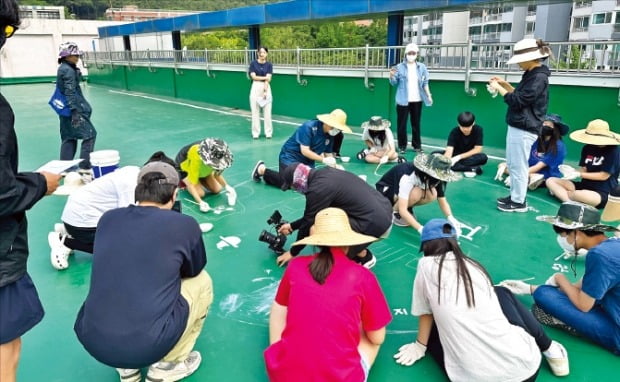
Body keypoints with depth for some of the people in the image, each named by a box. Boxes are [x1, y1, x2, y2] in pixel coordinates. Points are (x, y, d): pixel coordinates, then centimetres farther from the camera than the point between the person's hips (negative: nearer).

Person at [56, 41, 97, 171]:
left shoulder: (63, 68, 13)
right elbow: (70, 93, -22)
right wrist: (75, 111, -25)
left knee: (69, 136, 14)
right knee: (89, 134, -5)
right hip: (74, 108, -10)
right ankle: (85, 165, -7)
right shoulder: (69, 70, -16)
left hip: (66, 108, 10)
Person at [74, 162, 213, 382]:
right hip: (149, 345, -4)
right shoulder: (185, 225, -4)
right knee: (201, 281, 18)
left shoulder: (108, 219, 7)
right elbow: (193, 270, 16)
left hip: (92, 341, 5)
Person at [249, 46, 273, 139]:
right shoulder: (253, 63, 1)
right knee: (255, 112, 3)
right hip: (255, 88, 0)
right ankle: (255, 133, 11)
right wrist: (264, 77, -8)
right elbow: (253, 77, -7)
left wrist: (265, 91, -15)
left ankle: (268, 132, 10)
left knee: (267, 112, 2)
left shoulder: (269, 64, 2)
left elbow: (268, 79, -6)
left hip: (266, 88, 0)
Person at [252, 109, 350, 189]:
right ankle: (262, 169, 4)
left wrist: (334, 165, -14)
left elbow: (328, 154, 5)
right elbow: (305, 151, -25)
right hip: (290, 156, -7)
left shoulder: (330, 135, -2)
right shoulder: (309, 127, -23)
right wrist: (323, 160, -27)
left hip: (307, 162, 7)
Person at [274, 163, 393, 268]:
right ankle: (360, 251, 19)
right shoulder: (324, 174, 12)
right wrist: (292, 226, 34)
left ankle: (364, 257, 5)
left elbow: (308, 223, -3)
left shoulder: (318, 188, -15)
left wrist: (292, 252, 12)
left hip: (374, 224, -10)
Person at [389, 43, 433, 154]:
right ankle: (402, 146, 12)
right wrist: (391, 76, -21)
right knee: (401, 124, 2)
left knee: (416, 123, 9)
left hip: (417, 100, 2)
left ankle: (417, 145, 18)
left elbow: (425, 83, 11)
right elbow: (394, 83, -1)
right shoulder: (399, 67, -1)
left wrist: (428, 95, 2)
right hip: (403, 100, -2)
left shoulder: (422, 67, 7)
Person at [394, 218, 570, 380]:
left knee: (436, 330, 28)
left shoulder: (426, 264, 2)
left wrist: (420, 346, 29)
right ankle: (551, 351, 30)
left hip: (475, 376, -4)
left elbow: (426, 313, 12)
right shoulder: (472, 264, 14)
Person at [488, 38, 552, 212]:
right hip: (517, 126, 10)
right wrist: (505, 84, 12)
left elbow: (517, 101, -20)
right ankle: (514, 196, 28)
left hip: (524, 129, -10)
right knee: (512, 164, 17)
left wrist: (499, 88, -10)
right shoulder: (531, 74, 15)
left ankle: (519, 202, 7)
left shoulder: (539, 77, -17)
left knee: (518, 166, -3)